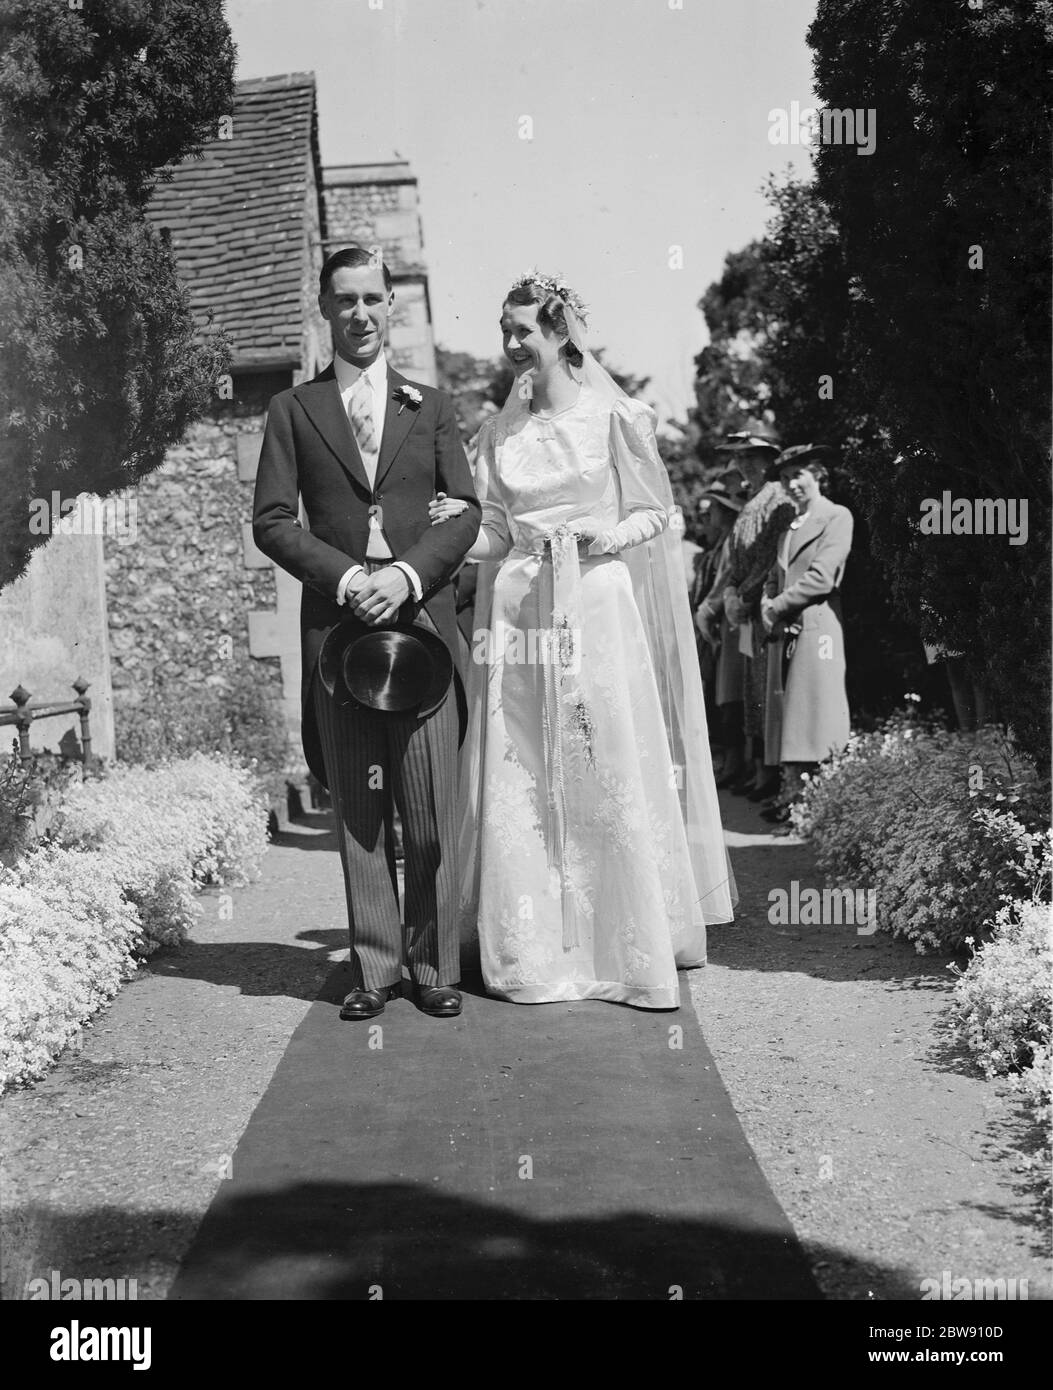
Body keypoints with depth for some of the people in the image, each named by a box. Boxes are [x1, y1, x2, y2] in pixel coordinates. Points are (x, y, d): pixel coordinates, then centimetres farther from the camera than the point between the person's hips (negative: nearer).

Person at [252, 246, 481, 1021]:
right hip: (336, 628, 0)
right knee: (358, 811, 3)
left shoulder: (430, 406, 15)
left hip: (422, 622, 0)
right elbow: (272, 521, 4)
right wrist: (348, 578, -10)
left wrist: (406, 576, -10)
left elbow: (466, 512, 6)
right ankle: (374, 968, 11)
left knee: (432, 811, -2)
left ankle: (434, 966, 9)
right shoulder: (294, 410, 11)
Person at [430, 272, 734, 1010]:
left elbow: (658, 510, 5)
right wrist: (459, 524, -5)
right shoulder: (501, 431, 12)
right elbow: (497, 533, 14)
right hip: (518, 612, 4)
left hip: (596, 608, -3)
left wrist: (612, 532, -13)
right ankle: (533, 954, 12)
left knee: (610, 775, -2)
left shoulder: (615, 417, 0)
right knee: (518, 782, 2)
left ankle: (631, 949, 10)